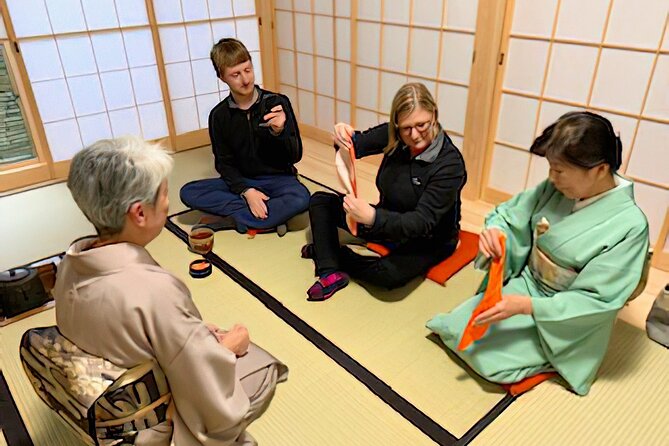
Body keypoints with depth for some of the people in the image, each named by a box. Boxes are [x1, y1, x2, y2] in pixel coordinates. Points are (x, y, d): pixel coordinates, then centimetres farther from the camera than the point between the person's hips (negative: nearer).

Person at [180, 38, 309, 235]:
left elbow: (295, 156, -8)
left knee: (300, 198, -36)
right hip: (241, 182, 3)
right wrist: (246, 191, -19)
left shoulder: (277, 102, -8)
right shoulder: (219, 115, -2)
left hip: (278, 179, -2)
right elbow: (224, 163, -1)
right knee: (188, 193, -20)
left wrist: (279, 131, -28)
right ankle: (273, 215, -20)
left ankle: (233, 220, -18)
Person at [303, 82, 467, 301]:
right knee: (320, 201, -1)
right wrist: (345, 138, -30)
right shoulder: (393, 136, -11)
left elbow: (422, 222, -30)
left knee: (390, 274, -36)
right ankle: (332, 273, -18)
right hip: (388, 221, 6)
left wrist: (372, 217, -46)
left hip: (427, 240, -5)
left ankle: (326, 252, -10)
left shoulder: (450, 163, -26)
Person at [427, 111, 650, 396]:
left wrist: (526, 306, -29)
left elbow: (597, 300, -22)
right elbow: (508, 215, 0)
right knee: (453, 329, -5)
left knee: (489, 361, -15)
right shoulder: (554, 189, -12)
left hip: (564, 319, -4)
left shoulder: (629, 225, -25)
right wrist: (494, 231, -25)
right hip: (523, 285, 5)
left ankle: (550, 359, 11)